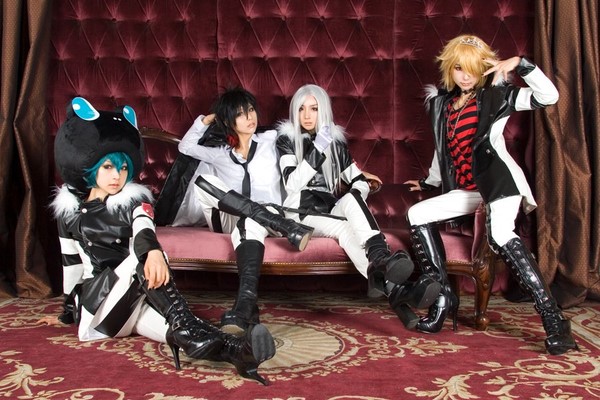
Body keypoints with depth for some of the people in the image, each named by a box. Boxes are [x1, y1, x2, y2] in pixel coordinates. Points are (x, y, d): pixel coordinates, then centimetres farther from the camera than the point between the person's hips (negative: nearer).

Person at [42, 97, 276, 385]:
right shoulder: (70, 210, 11)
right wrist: (69, 311, 29)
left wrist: (154, 250, -42)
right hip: (94, 300, -1)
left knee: (172, 317, -34)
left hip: (136, 299, 1)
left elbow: (144, 229, -18)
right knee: (141, 259, -33)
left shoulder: (134, 200, 7)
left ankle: (236, 350, -60)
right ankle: (196, 331, -52)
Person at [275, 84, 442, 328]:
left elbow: (361, 183, 15)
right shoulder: (287, 140, 5)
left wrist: (352, 205, -7)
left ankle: (380, 258, -58)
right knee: (345, 229, -35)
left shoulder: (335, 140, 15)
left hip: (331, 210, 3)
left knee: (351, 197, -34)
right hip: (302, 213, -3)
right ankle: (394, 290, -58)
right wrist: (316, 150, -19)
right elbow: (292, 184, -11)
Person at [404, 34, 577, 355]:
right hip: (466, 190, 7)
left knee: (500, 235, -32)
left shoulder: (495, 96, 1)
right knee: (417, 215, -4)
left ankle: (553, 319, -32)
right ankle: (444, 298, -1)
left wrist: (520, 64, -17)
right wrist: (429, 182, 40)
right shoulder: (441, 103, 16)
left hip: (498, 182, -7)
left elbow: (548, 96, -11)